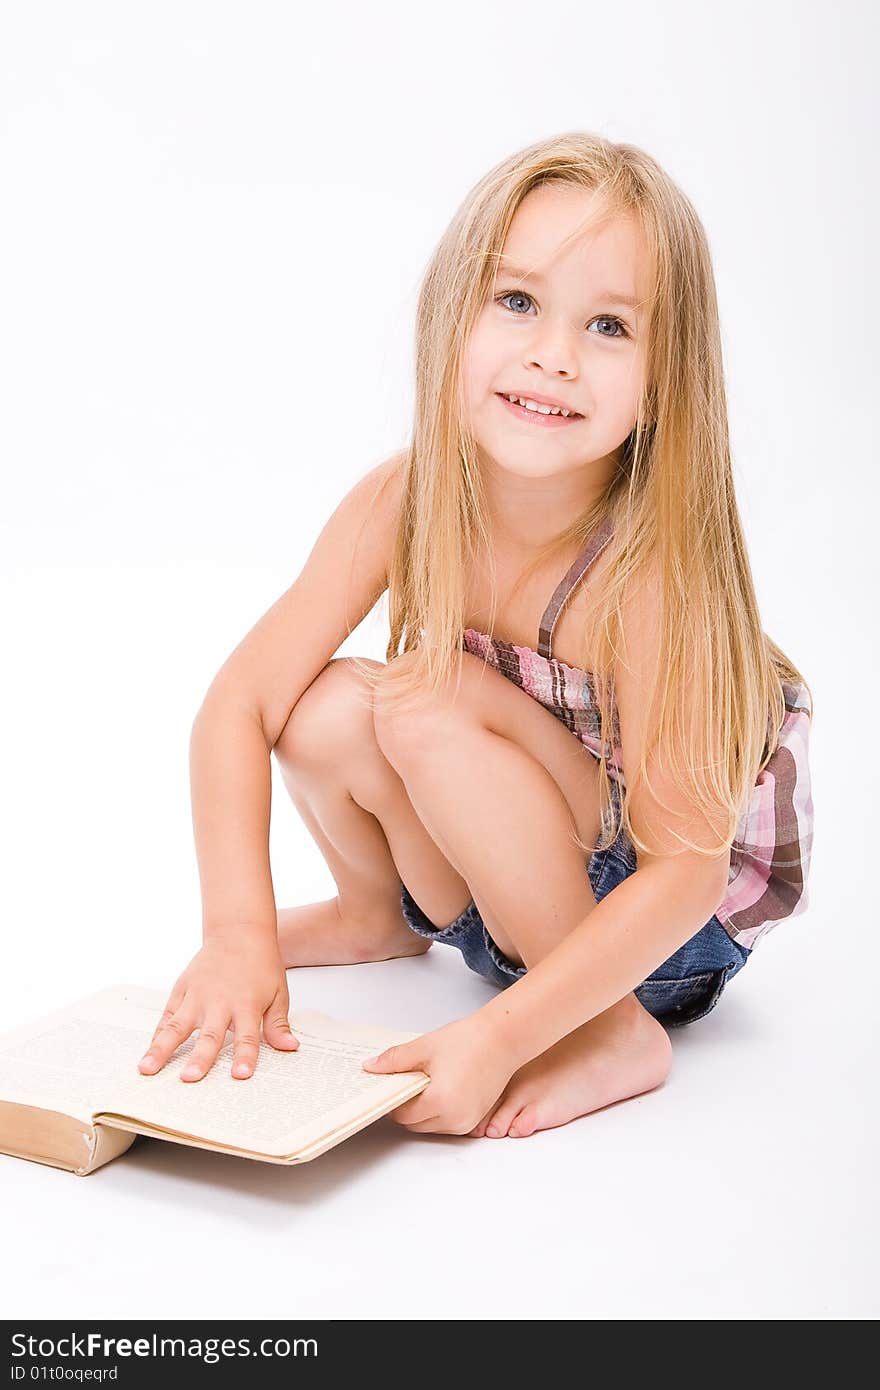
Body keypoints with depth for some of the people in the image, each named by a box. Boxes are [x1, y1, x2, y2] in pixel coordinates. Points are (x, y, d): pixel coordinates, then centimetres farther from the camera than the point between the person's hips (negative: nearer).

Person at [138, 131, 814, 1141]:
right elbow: (240, 702, -13)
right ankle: (384, 912, 15)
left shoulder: (651, 564, -29)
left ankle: (617, 1038, -13)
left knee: (425, 707, -27)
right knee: (325, 710, -19)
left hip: (676, 930, -5)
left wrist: (499, 1035, -34)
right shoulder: (401, 505, -15)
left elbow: (686, 869, -28)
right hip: (502, 878, 5)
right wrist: (238, 933, -24)